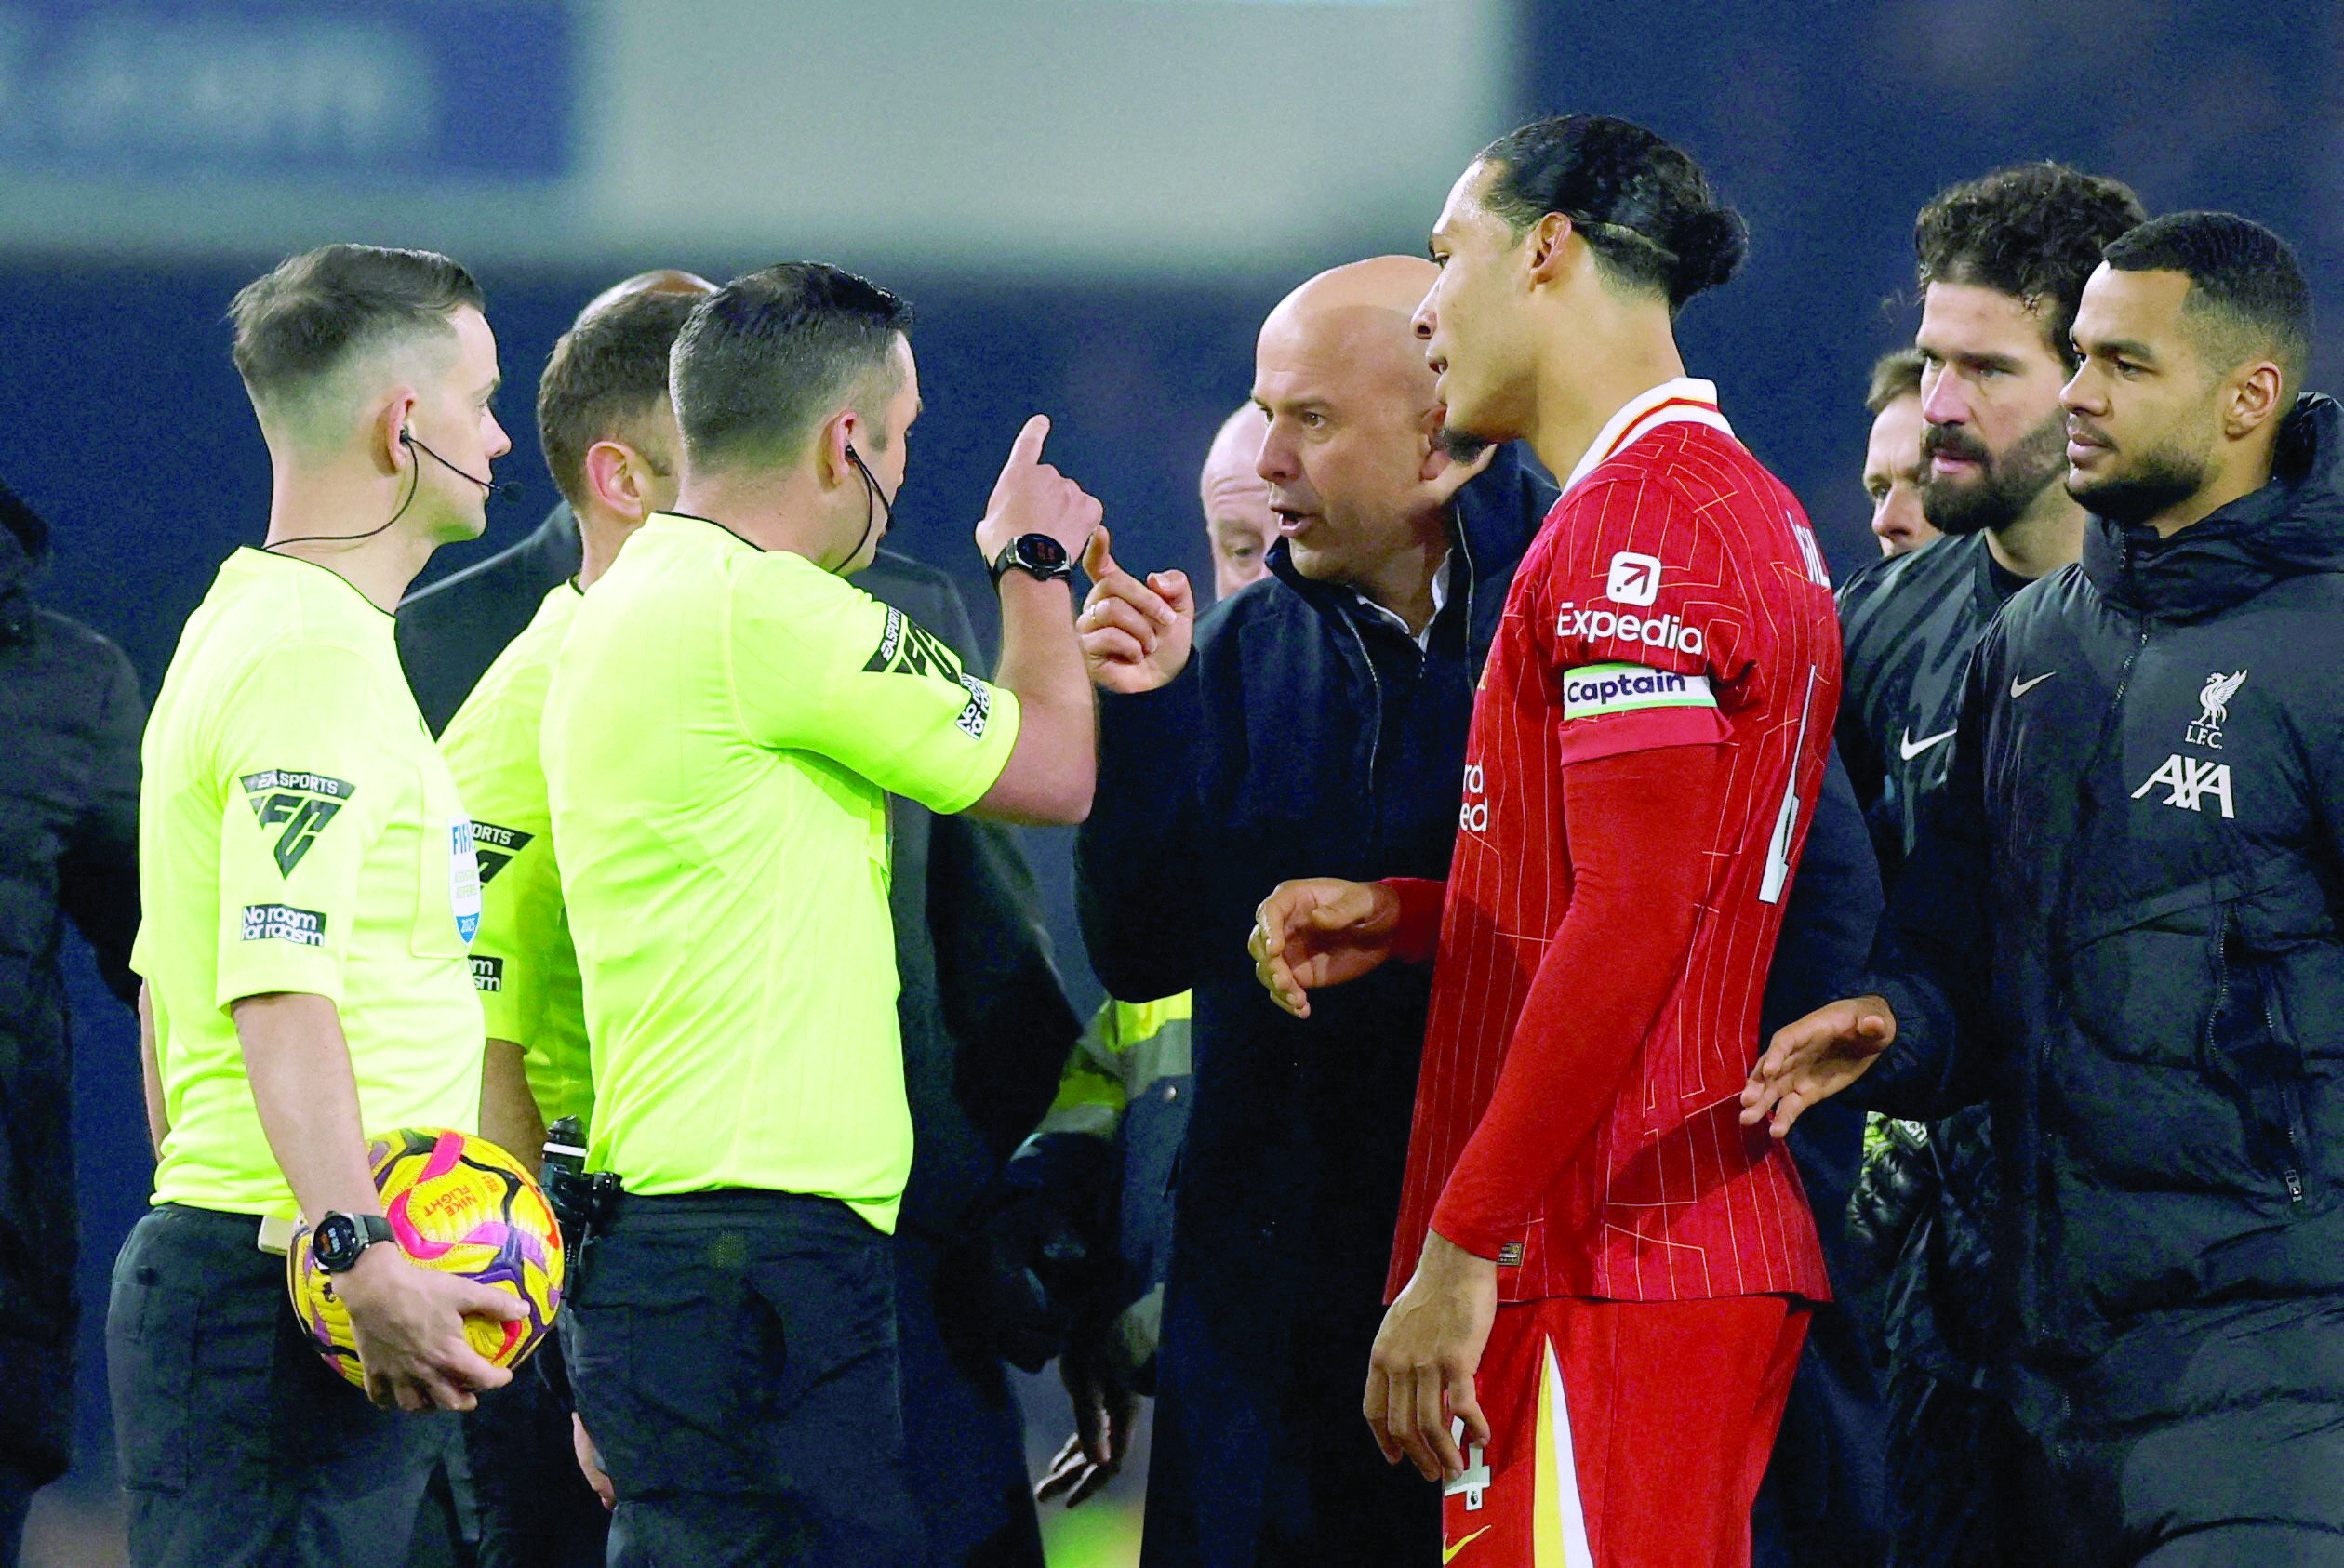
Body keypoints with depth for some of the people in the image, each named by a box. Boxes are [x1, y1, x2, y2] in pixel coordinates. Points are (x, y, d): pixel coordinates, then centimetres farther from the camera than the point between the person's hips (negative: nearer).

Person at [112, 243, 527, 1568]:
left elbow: (173, 983, 25)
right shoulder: (323, 653, -13)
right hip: (283, 1300, -10)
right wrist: (361, 1257, -27)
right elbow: (280, 990, -22)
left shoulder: (240, 628, 20)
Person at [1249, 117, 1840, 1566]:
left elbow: (1634, 921, -20)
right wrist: (1408, 918, 13)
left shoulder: (1637, 522, -13)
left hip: (1602, 1280, -10)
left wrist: (1461, 1252, -20)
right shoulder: (1742, 503, 20)